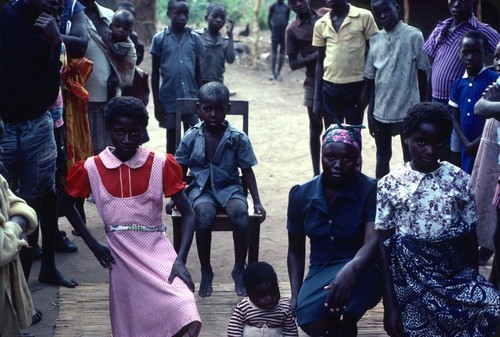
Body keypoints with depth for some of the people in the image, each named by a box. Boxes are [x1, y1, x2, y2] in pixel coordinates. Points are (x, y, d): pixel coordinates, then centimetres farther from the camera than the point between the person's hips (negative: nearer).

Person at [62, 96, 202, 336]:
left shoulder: (161, 165, -3)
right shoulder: (92, 168, 0)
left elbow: (188, 214, -4)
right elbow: (68, 205, 15)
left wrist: (180, 260, -17)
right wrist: (93, 244, 6)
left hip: (157, 249, -1)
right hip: (121, 255, 1)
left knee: (184, 316, -23)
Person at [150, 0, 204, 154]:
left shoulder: (195, 39, 3)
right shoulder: (160, 39, -2)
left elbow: (198, 71, 8)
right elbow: (155, 73, 2)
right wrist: (156, 102, -1)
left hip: (191, 98, 1)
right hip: (169, 99, -1)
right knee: (172, 137, 10)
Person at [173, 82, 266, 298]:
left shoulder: (238, 138, -4)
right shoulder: (191, 137, -2)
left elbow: (247, 171, 2)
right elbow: (180, 170, 8)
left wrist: (257, 201, -4)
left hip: (229, 187, 0)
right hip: (201, 188, 0)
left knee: (241, 214, -32)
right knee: (204, 215, -33)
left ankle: (239, 270, -11)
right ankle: (206, 271, -12)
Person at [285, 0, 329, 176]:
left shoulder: (327, 14, 3)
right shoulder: (292, 30, -3)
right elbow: (293, 64, -5)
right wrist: (318, 55, -18)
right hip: (314, 82, -1)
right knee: (316, 128, 6)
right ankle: (317, 173, 16)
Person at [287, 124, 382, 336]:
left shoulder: (370, 191, -13)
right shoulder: (301, 195, -1)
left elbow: (373, 241, -27)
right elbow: (295, 250, 7)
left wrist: (351, 269, -48)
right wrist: (295, 295, -6)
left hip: (360, 273, -2)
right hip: (320, 272, 2)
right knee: (308, 317, -30)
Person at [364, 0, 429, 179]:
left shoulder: (414, 35, -7)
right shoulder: (375, 40, 4)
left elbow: (422, 74, -2)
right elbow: (371, 79, 8)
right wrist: (370, 111, 5)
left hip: (408, 110, -4)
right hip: (381, 111, 4)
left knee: (410, 158, 7)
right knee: (382, 157, 15)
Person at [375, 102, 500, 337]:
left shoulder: (460, 181, 0)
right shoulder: (389, 185, -4)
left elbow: (470, 237, 7)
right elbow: (385, 246, -2)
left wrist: (473, 282, 10)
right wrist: (389, 306, -4)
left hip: (455, 270, 1)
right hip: (410, 275, -1)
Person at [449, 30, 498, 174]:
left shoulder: (494, 80, -7)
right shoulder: (458, 84, 8)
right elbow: (455, 118, 12)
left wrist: (477, 142, -11)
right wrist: (466, 143, -3)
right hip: (466, 149, 5)